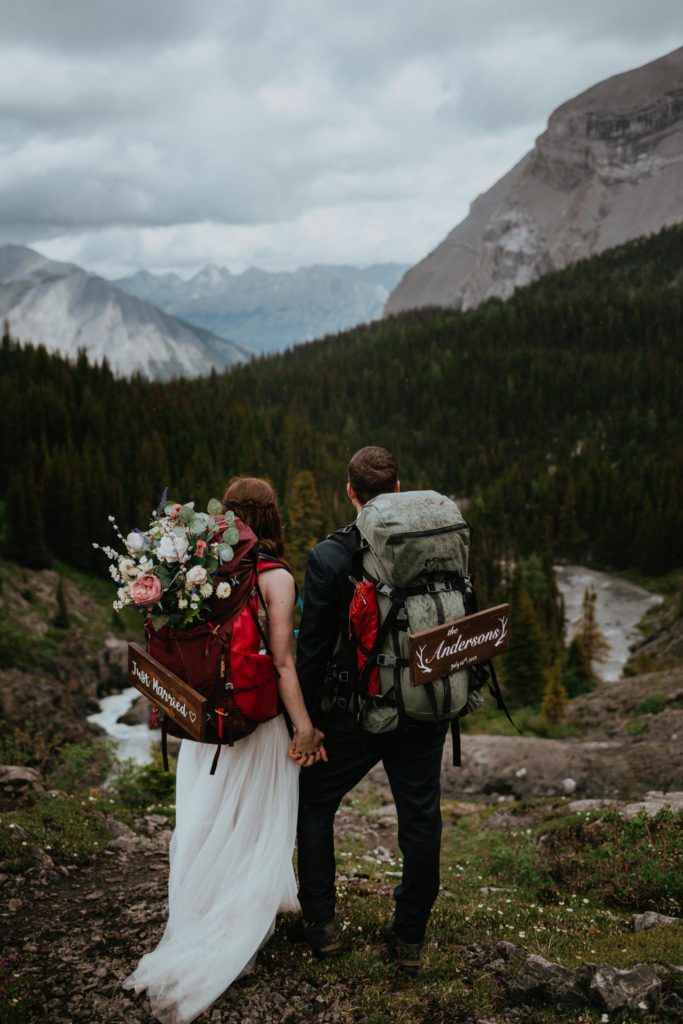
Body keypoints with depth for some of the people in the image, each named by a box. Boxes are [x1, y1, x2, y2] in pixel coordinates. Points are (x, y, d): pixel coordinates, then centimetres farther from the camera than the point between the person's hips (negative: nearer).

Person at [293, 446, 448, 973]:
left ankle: (320, 921, 28)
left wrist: (305, 718, -1)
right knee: (421, 819, 14)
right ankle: (410, 936, 26)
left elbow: (313, 646, -12)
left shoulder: (328, 556, -15)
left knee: (314, 805, 19)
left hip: (355, 711, -3)